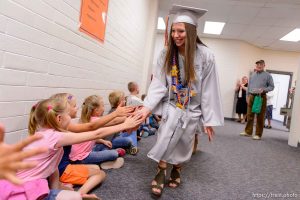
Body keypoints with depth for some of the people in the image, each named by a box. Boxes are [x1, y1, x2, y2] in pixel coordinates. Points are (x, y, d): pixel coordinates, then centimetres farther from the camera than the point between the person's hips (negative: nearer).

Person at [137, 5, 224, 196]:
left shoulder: (205, 56, -17)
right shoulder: (167, 54, -11)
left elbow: (209, 90, -13)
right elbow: (159, 83, -12)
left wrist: (209, 119, -10)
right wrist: (147, 106, -24)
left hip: (192, 110, 0)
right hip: (172, 105, 1)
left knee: (183, 144, 13)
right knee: (165, 140, -8)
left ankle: (177, 171, 39)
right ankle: (161, 173, 15)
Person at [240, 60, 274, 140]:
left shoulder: (267, 75, 2)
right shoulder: (252, 75, 15)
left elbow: (271, 86, 1)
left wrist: (263, 89, -16)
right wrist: (248, 96, 11)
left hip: (261, 97, -4)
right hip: (251, 96, 4)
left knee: (260, 117, -2)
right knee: (249, 115, 6)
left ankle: (258, 134, 5)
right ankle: (248, 132, 16)